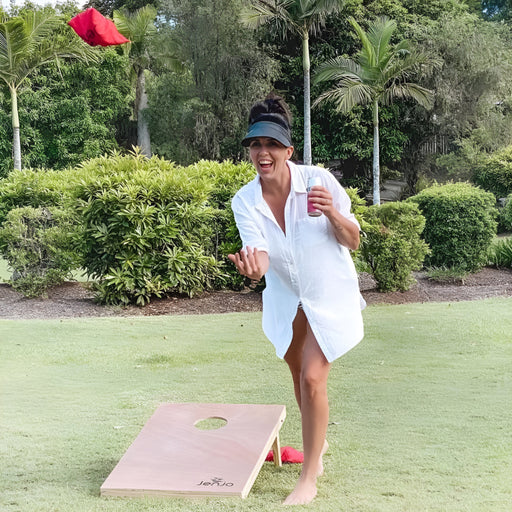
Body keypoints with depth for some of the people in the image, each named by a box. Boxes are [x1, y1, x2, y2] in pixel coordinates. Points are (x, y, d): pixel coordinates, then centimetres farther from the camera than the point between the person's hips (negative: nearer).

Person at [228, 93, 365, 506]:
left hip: (329, 294, -4)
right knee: (299, 374, 20)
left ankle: (309, 480, 0)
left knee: (312, 377, -13)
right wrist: (253, 267, -53)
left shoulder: (319, 180, -23)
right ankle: (318, 443, 47)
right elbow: (259, 254, -28)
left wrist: (332, 214, -35)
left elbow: (353, 242, -14)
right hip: (286, 297, 4)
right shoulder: (244, 201, -16)